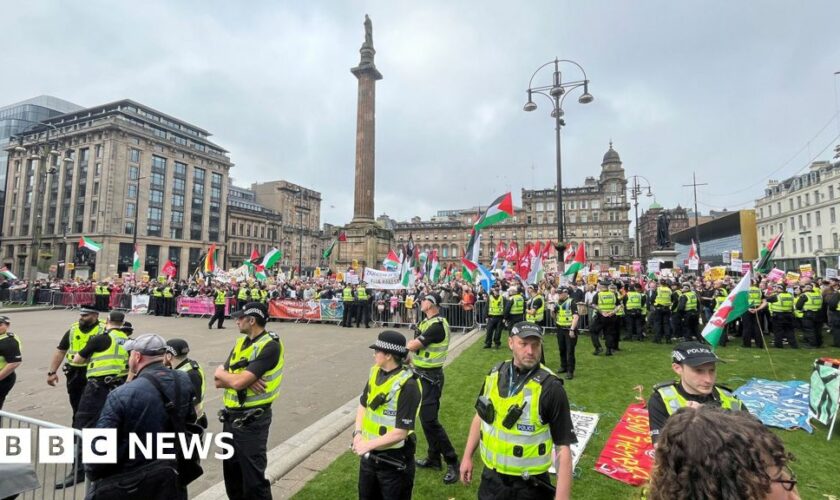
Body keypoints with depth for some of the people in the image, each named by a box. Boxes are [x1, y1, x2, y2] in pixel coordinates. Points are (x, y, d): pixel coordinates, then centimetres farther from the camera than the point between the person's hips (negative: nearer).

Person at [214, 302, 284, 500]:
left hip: (251, 420, -8)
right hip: (231, 416, 8)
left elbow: (238, 382, -26)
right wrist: (246, 379, -17)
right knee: (232, 472, 22)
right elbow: (219, 382, 2)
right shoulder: (241, 342, 7)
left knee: (253, 478, 1)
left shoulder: (270, 346, -20)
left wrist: (221, 372, -5)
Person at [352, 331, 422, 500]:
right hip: (369, 454, 7)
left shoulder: (407, 385, -25)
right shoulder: (375, 372, -4)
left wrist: (368, 444, -19)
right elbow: (363, 405, 9)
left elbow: (401, 432, -23)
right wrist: (358, 433, -5)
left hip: (394, 461, -7)